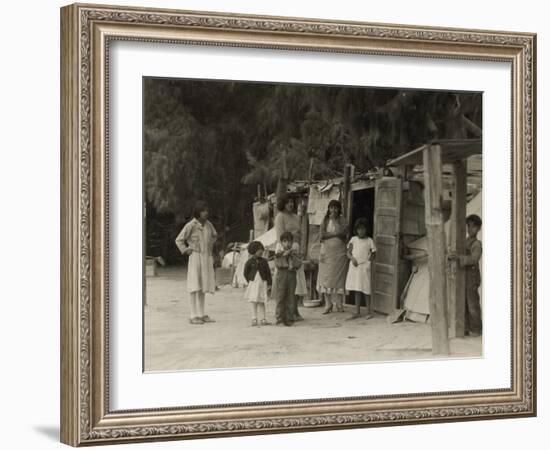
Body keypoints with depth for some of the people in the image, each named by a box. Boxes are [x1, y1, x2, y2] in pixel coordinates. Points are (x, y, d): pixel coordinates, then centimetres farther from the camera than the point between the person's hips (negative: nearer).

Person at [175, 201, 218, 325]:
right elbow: (179, 240, -5)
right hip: (196, 257, -6)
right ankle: (193, 316, -5)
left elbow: (214, 235, 28)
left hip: (207, 258, 6)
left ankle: (201, 314, 15)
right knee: (195, 287, -7)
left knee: (203, 287, 9)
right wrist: (185, 251, -8)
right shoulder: (191, 225, -9)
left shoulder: (208, 224, 8)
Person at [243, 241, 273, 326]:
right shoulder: (250, 262, -1)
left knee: (261, 302, 5)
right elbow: (246, 273, 5)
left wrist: (269, 283, 0)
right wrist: (250, 282, 0)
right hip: (253, 283, -1)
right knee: (254, 302, 1)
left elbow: (268, 273, 5)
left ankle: (263, 319, 9)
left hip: (262, 283, 1)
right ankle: (254, 319, 5)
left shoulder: (264, 261, 3)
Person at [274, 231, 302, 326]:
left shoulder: (295, 252, 6)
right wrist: (283, 255, -16)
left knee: (290, 297, 4)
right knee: (280, 296, -5)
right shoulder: (279, 253, 2)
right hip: (282, 273, -2)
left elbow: (298, 264, -2)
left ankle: (288, 318, 9)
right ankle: (280, 317, -1)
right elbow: (277, 264, -9)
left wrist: (292, 256, -12)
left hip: (292, 274, 2)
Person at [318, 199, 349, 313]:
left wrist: (334, 219, -10)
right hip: (327, 252, 2)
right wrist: (335, 234, -10)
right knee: (326, 277, -2)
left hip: (339, 252, -2)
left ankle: (339, 303, 4)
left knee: (339, 277, -2)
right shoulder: (325, 220, 9)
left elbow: (342, 233, -12)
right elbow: (321, 235, -2)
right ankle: (328, 304, 3)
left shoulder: (342, 220, 4)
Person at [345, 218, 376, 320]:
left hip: (364, 267, -3)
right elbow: (348, 252, 8)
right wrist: (352, 258, -10)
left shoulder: (369, 241, 1)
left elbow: (373, 253, 4)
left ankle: (369, 311, 5)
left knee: (365, 289, -4)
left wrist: (368, 261, -9)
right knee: (356, 290, 8)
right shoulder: (353, 240, 8)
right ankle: (357, 312, 13)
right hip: (354, 266, 3)